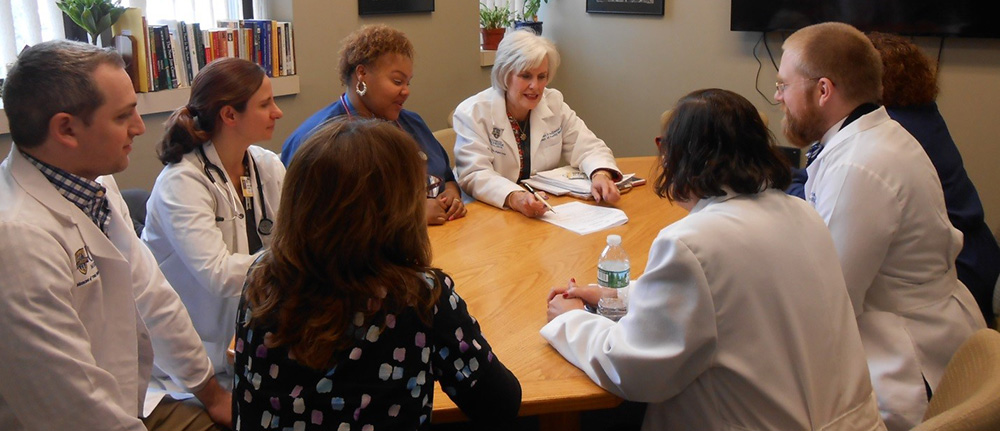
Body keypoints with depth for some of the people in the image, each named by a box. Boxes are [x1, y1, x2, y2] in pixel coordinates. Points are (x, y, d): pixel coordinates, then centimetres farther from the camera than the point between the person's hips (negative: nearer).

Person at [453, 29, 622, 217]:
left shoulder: (554, 103, 4)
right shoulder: (471, 113, -9)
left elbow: (588, 147, 3)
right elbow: (474, 175, -19)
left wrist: (601, 176, -20)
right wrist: (515, 198, -38)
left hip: (546, 210, 3)